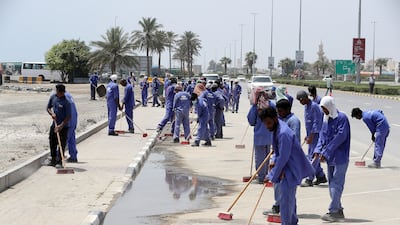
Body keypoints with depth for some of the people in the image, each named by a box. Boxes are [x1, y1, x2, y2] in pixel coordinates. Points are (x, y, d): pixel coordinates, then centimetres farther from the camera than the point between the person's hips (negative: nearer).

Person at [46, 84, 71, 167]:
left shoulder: (66, 102, -17)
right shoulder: (53, 97, 1)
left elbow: (68, 117, -18)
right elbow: (48, 108, 14)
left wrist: (61, 126, -23)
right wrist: (52, 113, -7)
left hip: (63, 126, -6)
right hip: (54, 124, 6)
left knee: (62, 144, -5)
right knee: (52, 142, 14)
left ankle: (59, 162, 4)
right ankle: (53, 160, 30)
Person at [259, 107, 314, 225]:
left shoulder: (284, 133, -29)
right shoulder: (276, 128, 2)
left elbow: (283, 157, -27)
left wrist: (272, 175, -21)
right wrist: (274, 161, 0)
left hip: (292, 169, -10)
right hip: (286, 167, 10)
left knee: (286, 197, -9)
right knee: (290, 196, 22)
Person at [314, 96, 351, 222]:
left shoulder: (342, 118, -14)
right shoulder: (326, 119, 11)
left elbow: (340, 137, -20)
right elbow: (322, 135, 12)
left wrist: (326, 152, -20)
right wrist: (318, 150, -5)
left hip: (340, 158, -8)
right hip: (330, 158, 8)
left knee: (336, 184, -9)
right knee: (332, 183, 12)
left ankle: (333, 211, -8)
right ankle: (338, 210, 20)